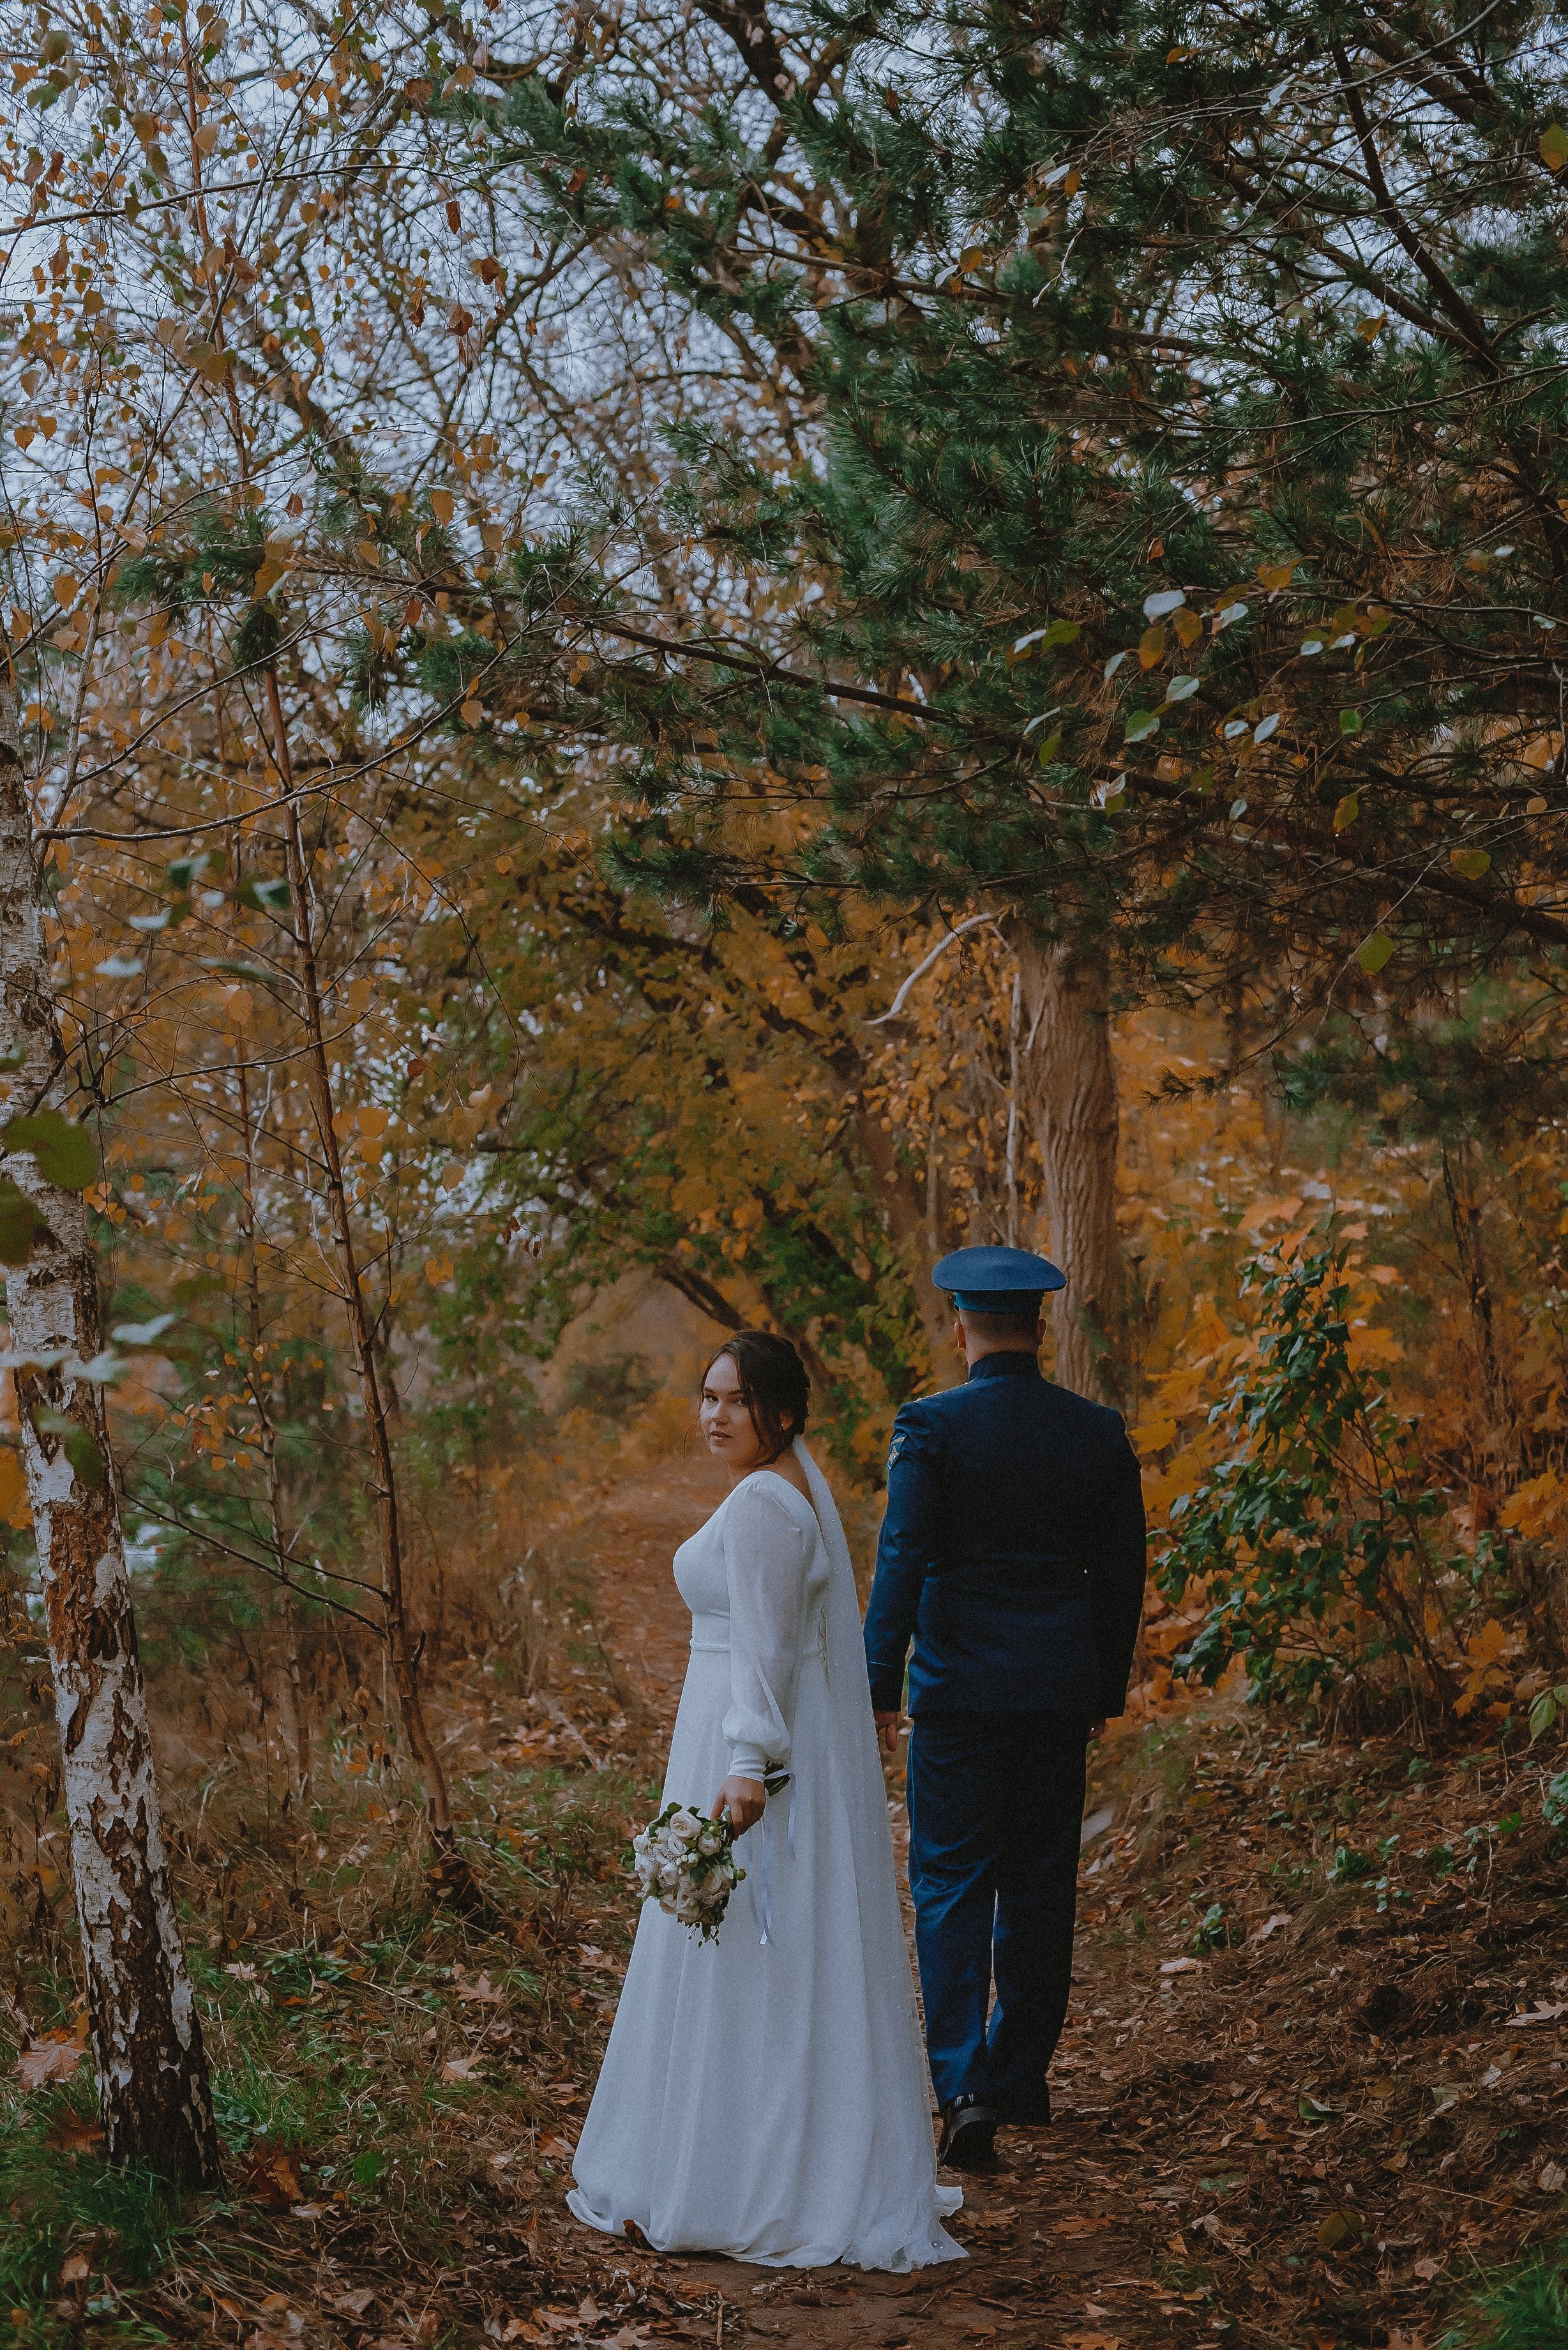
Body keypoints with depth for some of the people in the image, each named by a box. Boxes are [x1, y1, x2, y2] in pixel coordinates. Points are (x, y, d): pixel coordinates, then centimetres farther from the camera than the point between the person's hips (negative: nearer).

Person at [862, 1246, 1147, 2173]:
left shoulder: (932, 1427, -9)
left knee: (952, 1887, 2)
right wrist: (1108, 1688, 18)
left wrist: (879, 1682, -4)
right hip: (1060, 1691, 4)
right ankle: (1022, 2076, 24)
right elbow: (1123, 1571, 7)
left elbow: (901, 1561, -11)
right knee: (1041, 1887, 13)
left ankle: (965, 2086, -10)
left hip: (959, 1687, -3)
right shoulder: (1099, 1432, 3)